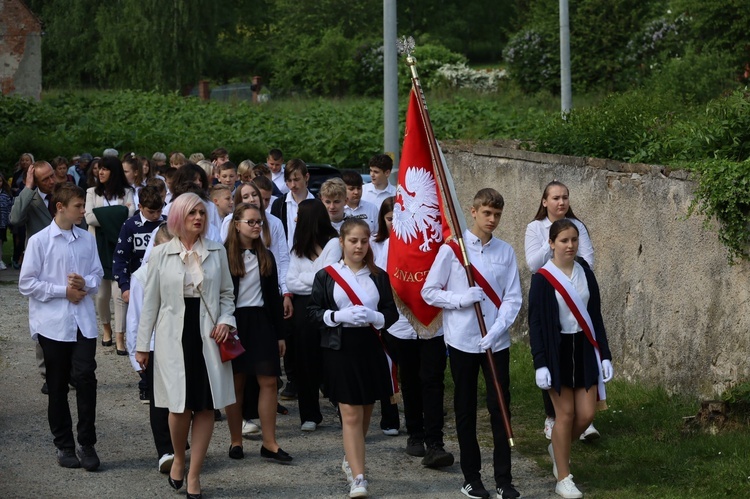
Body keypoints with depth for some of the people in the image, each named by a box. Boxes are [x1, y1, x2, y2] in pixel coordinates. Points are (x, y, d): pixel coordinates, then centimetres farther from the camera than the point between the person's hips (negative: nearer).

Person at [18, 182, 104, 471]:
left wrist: (86, 283, -9)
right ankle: (64, 445, 19)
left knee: (85, 378, -10)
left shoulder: (87, 240, 4)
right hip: (53, 324, -2)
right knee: (58, 387, 8)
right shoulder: (40, 241, -5)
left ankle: (86, 443, 1)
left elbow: (97, 275, 13)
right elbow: (26, 284, -6)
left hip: (83, 322, 2)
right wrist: (63, 290, -11)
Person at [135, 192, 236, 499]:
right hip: (173, 336, -1)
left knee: (206, 406, -1)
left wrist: (226, 320, -7)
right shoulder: (161, 255, 1)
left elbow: (227, 294, 12)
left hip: (207, 336, 2)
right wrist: (142, 345, 5)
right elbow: (150, 301, 5)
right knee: (180, 406, -3)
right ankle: (178, 459, 26)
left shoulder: (217, 252, 5)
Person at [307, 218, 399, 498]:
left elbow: (391, 312, 7)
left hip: (371, 350, 3)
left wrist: (373, 317, -14)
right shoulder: (326, 276, 2)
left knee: (365, 412, 12)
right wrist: (339, 316, -16)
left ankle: (350, 460, 35)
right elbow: (313, 312, 0)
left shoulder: (378, 276, 8)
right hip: (340, 351, -3)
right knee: (350, 415, -9)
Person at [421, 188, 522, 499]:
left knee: (500, 408, 0)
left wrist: (496, 332, -12)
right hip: (462, 342, -1)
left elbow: (513, 298, 1)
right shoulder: (451, 250, -4)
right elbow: (429, 292, -1)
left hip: (497, 342, 1)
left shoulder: (505, 252, 3)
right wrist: (461, 299, -15)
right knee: (466, 410, 8)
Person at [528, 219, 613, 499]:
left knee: (586, 414, 1)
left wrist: (605, 355, 5)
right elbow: (536, 323, -8)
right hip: (557, 350, -4)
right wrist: (540, 364, -14)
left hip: (584, 349, 4)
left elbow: (596, 317, 10)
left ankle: (558, 449, 31)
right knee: (566, 413, -1)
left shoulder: (585, 275, 6)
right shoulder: (542, 278, -8)